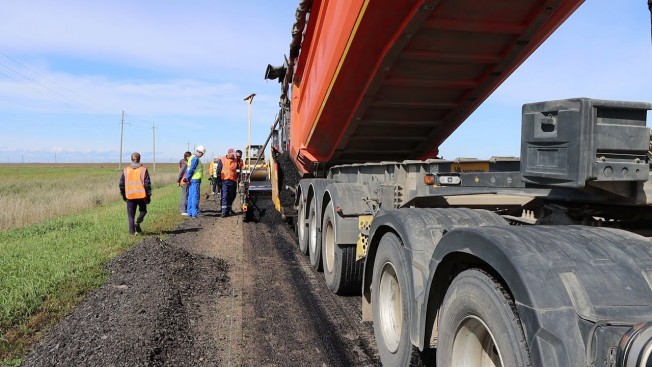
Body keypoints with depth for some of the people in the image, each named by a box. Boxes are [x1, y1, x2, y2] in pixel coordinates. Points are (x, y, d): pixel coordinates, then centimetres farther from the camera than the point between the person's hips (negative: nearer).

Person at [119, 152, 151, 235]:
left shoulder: (126, 170, 4)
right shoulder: (143, 170, -3)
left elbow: (121, 184, 7)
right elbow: (147, 184, -6)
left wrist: (123, 195, 19)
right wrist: (149, 196, 0)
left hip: (130, 196, 2)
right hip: (141, 195, -1)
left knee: (131, 214, 9)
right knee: (143, 210, 18)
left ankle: (132, 230, 3)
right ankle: (138, 222, -6)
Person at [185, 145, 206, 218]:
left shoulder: (192, 157, 18)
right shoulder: (196, 159, -14)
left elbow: (189, 169, 17)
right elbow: (191, 169, -18)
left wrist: (187, 178, 12)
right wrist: (188, 178, -12)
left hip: (192, 180, 10)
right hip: (195, 180, -10)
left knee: (191, 196, 12)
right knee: (195, 197, -7)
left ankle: (190, 212, 16)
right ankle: (195, 213, -7)